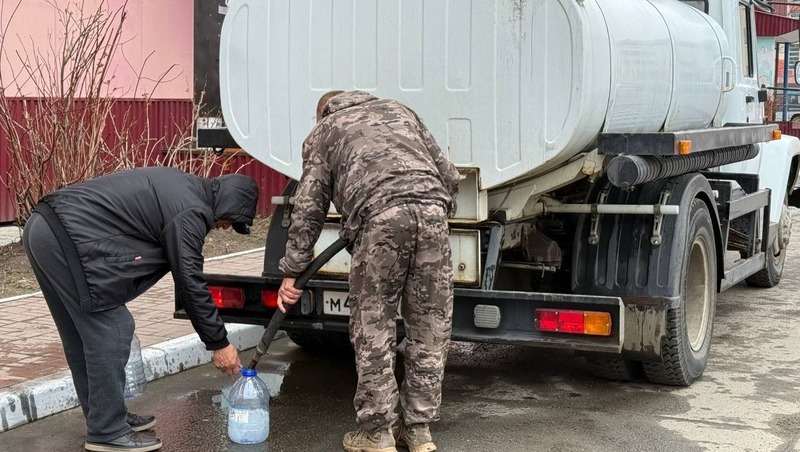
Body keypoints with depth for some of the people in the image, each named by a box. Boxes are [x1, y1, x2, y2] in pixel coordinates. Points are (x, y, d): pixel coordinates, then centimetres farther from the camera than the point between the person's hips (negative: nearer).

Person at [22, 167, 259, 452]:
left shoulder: (182, 187, 19)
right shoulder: (191, 211, -10)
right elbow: (191, 284, -10)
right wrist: (219, 343, -2)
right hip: (68, 237, -11)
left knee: (81, 334, 17)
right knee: (110, 333, -3)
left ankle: (106, 416, 28)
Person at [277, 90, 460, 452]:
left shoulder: (322, 132, 26)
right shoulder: (398, 110, 34)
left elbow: (308, 208, 19)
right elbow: (449, 175, 26)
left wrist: (291, 273, 22)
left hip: (380, 216, -3)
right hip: (431, 208, 3)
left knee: (373, 329, 7)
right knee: (429, 329, 10)